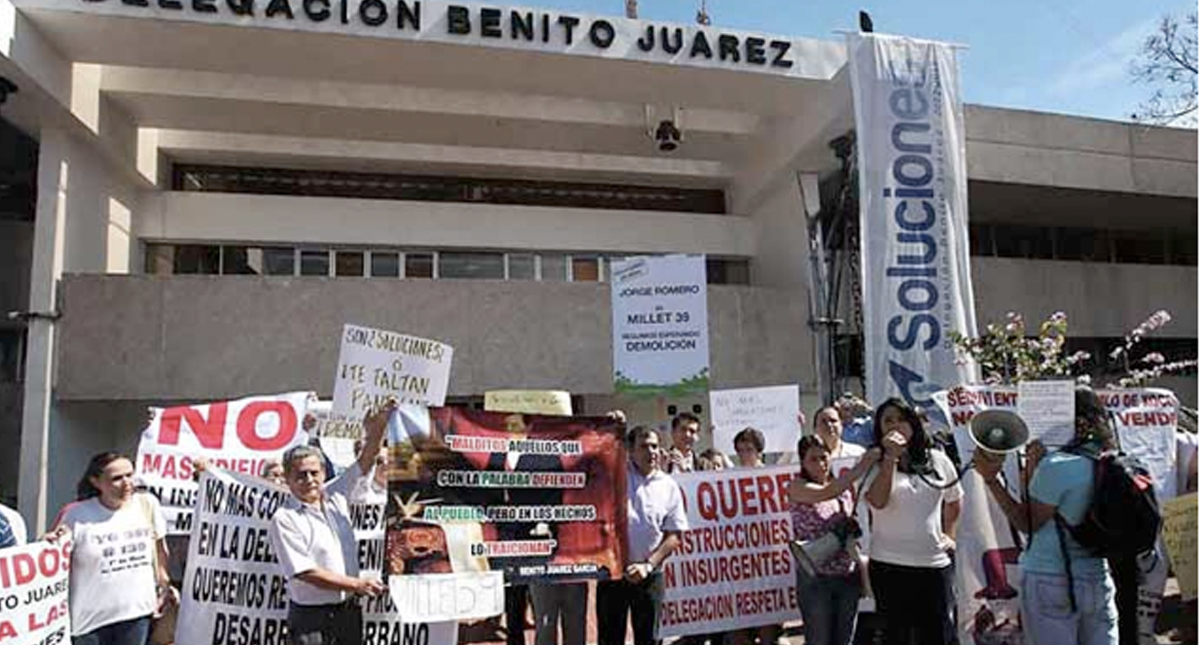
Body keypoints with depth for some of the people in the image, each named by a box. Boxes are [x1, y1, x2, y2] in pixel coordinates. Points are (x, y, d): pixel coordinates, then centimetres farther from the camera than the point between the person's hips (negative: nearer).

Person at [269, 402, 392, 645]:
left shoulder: (336, 495, 4)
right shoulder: (284, 519, -13)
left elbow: (366, 459, 4)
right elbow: (305, 572, -18)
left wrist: (379, 424, -13)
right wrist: (357, 584, -20)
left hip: (348, 610, 6)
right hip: (310, 616, -5)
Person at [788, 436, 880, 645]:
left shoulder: (845, 486, 5)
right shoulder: (797, 487, -8)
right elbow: (825, 493, -27)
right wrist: (861, 466, -31)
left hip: (848, 577, 4)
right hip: (815, 580, -4)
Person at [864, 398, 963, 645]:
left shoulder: (938, 460, 5)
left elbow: (954, 502, 22)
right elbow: (877, 502, -24)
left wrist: (949, 535, 12)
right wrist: (891, 457, -26)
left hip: (936, 563, 2)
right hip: (890, 566, -2)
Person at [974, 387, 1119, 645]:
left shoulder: (1055, 466, -19)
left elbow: (1027, 524, -11)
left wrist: (991, 479, -12)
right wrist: (1035, 474, 4)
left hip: (1051, 581, -7)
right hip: (1098, 579, 7)